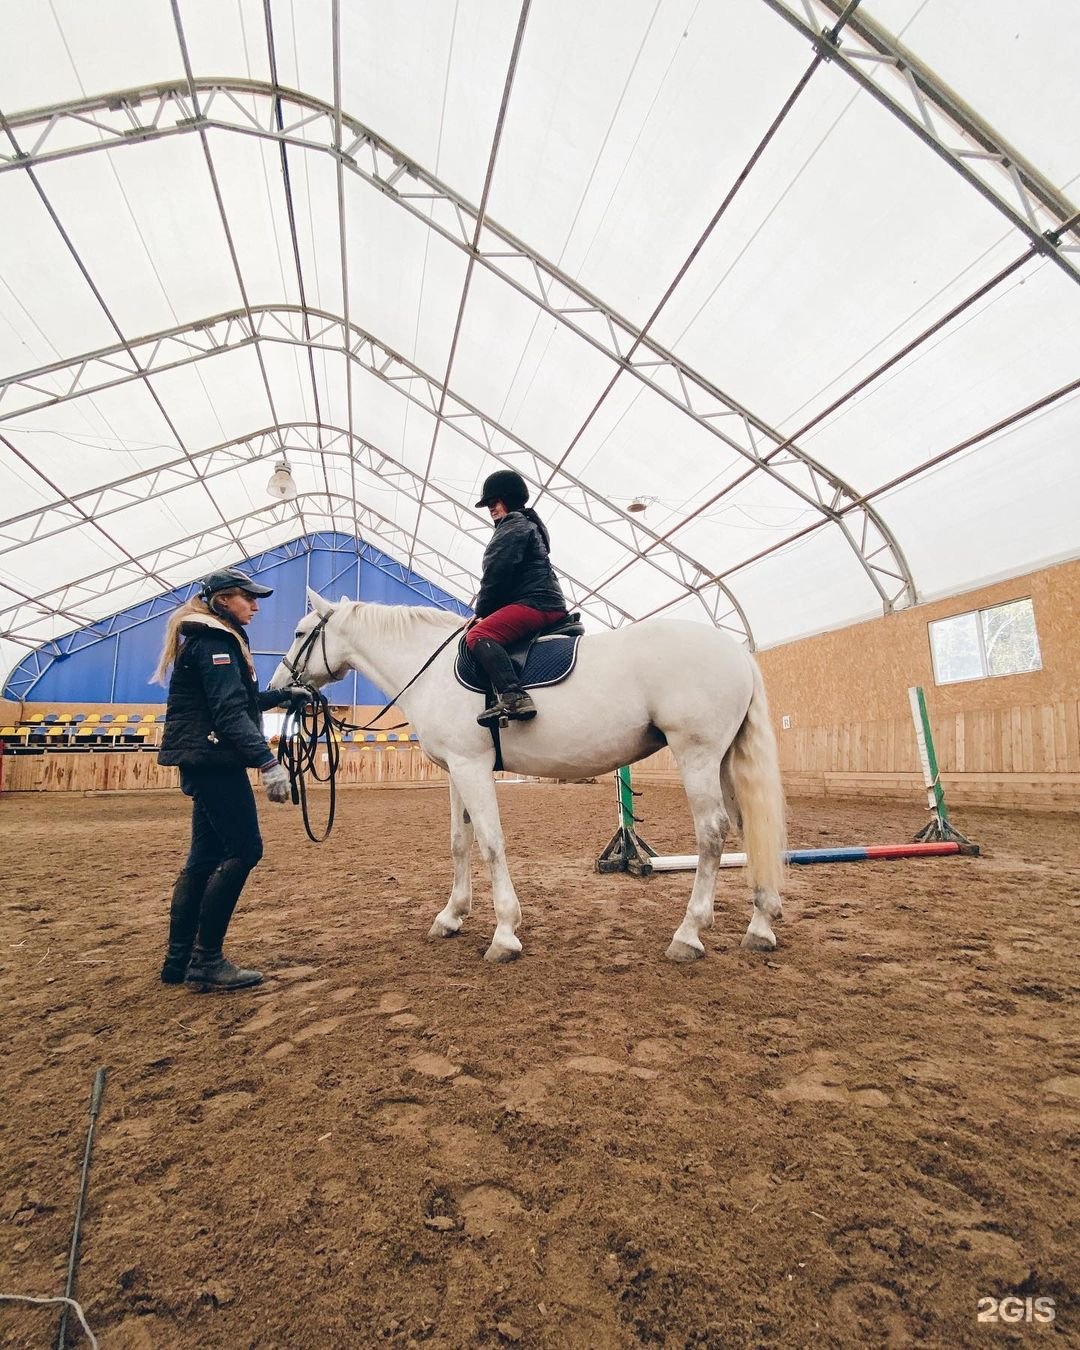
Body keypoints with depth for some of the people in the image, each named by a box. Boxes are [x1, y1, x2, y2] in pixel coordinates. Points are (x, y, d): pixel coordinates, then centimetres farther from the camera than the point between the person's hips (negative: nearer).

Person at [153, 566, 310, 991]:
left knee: (206, 855, 12)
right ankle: (206, 959, 0)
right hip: (213, 759, -11)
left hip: (206, 760, 11)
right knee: (244, 849, -8)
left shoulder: (212, 637, 19)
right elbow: (230, 713, -23)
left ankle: (179, 959, 19)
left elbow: (240, 700, 27)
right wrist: (268, 762, -29)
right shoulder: (215, 640, -12)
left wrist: (284, 694, 26)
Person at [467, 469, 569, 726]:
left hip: (533, 603, -11)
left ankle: (512, 696, -43)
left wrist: (481, 612, 0)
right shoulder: (528, 525, 29)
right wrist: (486, 612, 19)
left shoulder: (513, 526, -3)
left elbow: (495, 575, -12)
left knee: (478, 635, -26)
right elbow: (499, 574, 28)